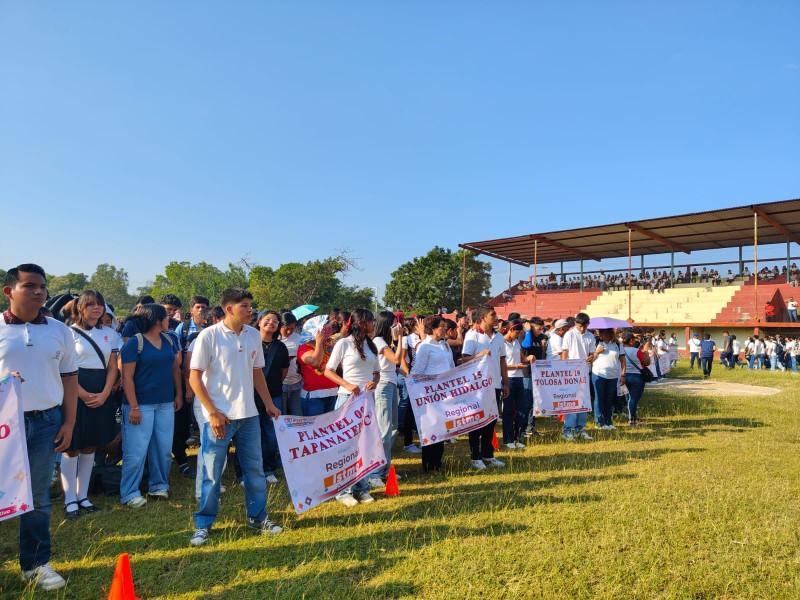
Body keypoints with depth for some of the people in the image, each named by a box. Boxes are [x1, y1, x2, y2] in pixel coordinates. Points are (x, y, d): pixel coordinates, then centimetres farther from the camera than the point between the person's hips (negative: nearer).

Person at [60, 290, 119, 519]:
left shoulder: (110, 334, 10)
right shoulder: (70, 333, -4)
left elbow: (113, 367, 6)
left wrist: (104, 394, -7)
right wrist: (84, 395, -15)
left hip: (101, 395, 5)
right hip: (75, 394, -4)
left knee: (90, 448, 12)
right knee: (72, 448, 3)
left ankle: (83, 495, 23)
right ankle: (70, 500, 14)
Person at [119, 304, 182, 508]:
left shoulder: (168, 340, 7)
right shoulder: (134, 343, -11)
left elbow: (175, 368, 14)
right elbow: (127, 377, -12)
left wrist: (178, 394, 9)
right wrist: (133, 407, -16)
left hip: (166, 403, 6)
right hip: (141, 404, -5)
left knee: (164, 448, 11)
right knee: (136, 451, 1)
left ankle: (159, 485, 26)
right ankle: (129, 493, 15)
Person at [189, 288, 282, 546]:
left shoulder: (254, 335, 4)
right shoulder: (209, 335, -11)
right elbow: (195, 378, -10)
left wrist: (269, 404, 12)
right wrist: (213, 412, -14)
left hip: (248, 415, 5)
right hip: (219, 417, -4)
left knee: (255, 469, 13)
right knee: (212, 474, 6)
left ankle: (258, 518, 28)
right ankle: (203, 524, 24)